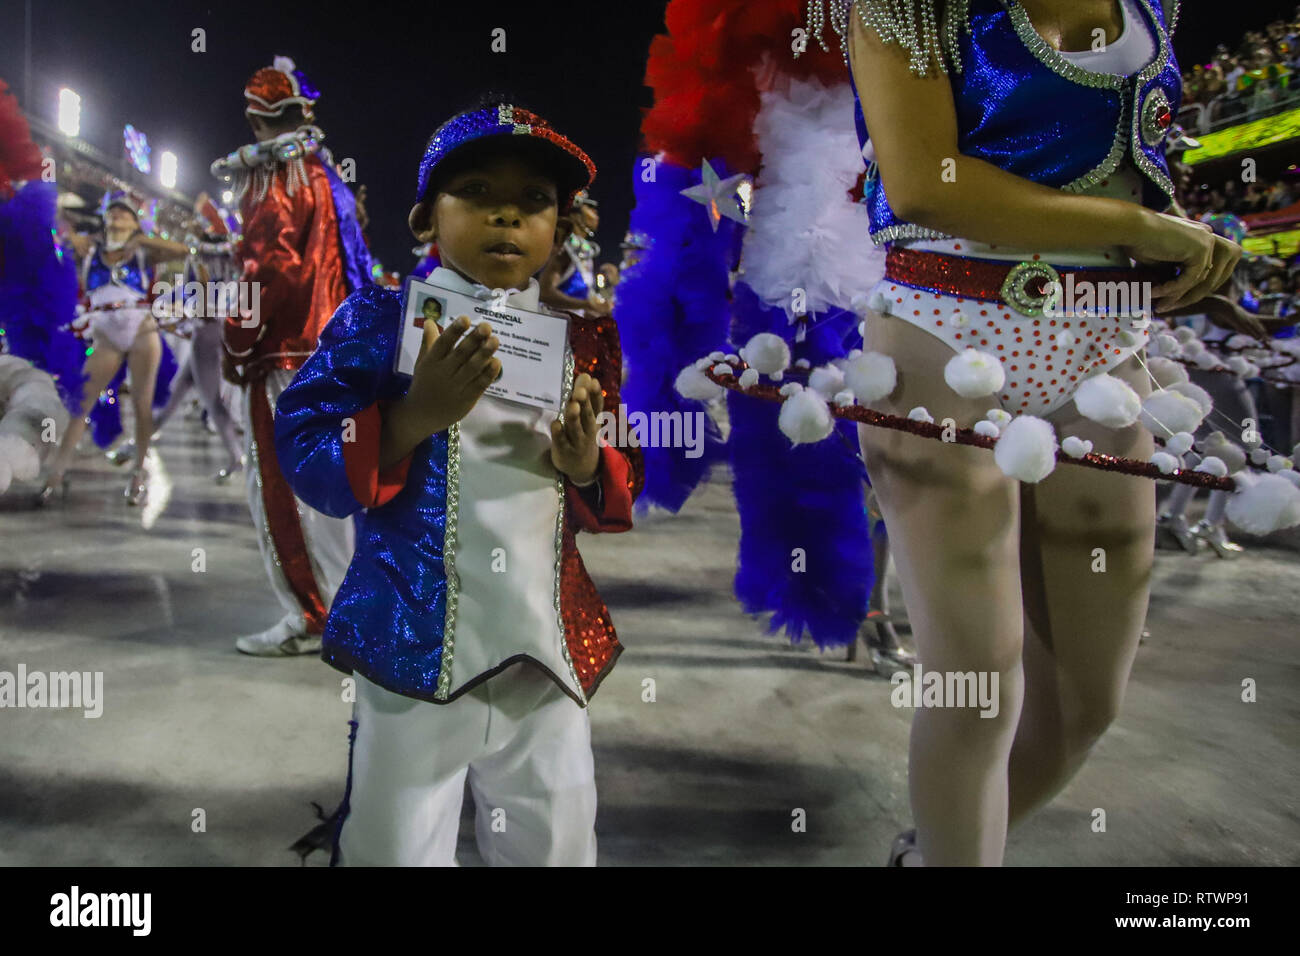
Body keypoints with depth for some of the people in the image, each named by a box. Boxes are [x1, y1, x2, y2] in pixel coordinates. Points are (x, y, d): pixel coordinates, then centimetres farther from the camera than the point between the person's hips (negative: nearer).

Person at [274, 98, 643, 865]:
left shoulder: (584, 340, 6)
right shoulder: (380, 322, -4)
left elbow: (620, 491, 12)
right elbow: (306, 462, -8)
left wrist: (589, 464, -10)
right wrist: (417, 415, -22)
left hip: (549, 653, 4)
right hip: (415, 644, -3)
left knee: (557, 846, 17)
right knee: (394, 847, 9)